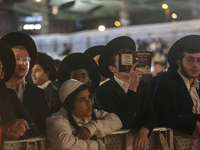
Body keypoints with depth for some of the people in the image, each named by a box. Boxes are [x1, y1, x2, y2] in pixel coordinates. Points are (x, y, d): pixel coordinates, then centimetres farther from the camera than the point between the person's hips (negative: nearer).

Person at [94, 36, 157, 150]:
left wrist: (144, 130, -16)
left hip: (142, 140, 3)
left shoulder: (143, 86, 13)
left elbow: (151, 116, 6)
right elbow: (123, 123, -14)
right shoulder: (102, 92, -6)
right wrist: (132, 88, -18)